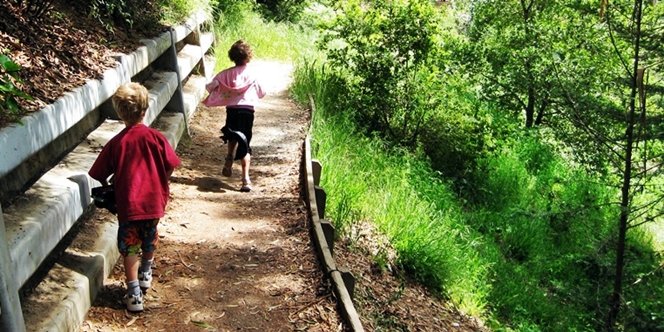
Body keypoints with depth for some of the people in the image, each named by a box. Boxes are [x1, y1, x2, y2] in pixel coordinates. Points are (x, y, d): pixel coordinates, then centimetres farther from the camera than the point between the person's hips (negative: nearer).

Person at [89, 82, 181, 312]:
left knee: (129, 247, 9)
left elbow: (100, 175, -1)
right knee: (150, 240, 25)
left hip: (128, 204, -2)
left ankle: (134, 294, 9)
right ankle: (146, 274, 46)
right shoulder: (155, 137, -8)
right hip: (154, 201, 2)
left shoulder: (116, 143, -8)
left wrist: (109, 188, 19)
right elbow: (170, 166, -5)